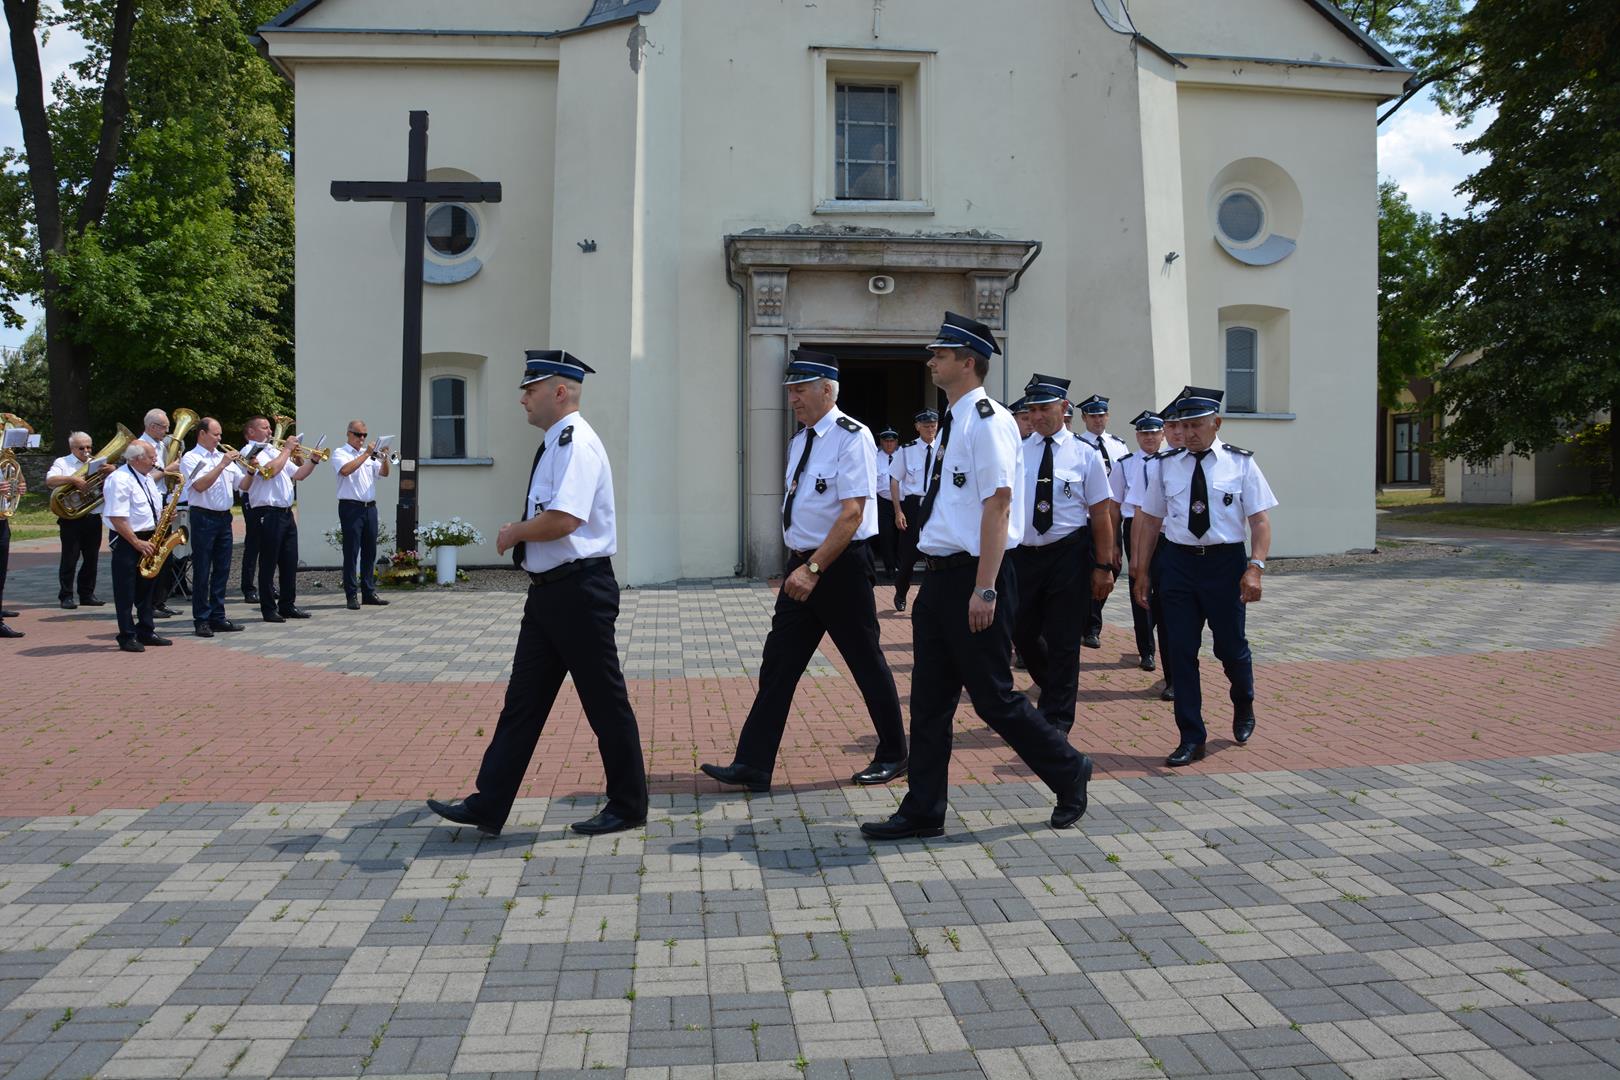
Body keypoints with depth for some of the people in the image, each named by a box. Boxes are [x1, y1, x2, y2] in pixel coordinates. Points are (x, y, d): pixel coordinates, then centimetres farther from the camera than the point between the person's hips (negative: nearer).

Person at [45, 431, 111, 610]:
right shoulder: (62, 463, 3)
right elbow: (49, 481, -13)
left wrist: (111, 469, -14)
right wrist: (73, 479, -25)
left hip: (93, 518, 4)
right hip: (71, 519, -4)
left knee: (91, 558, 9)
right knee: (70, 558, -2)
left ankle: (87, 594, 17)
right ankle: (66, 596, 4)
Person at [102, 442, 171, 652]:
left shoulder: (147, 478, 12)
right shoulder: (119, 480, -17)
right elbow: (117, 518, -21)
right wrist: (137, 543, -21)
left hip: (147, 540, 9)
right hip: (126, 542, -9)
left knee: (145, 589, 15)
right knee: (126, 592, -1)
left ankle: (146, 632, 24)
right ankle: (127, 637, 6)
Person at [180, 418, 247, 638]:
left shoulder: (224, 456, 15)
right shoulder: (191, 458, -3)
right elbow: (200, 485, -18)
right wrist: (222, 465, -19)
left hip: (224, 518, 6)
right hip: (203, 518, -6)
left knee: (222, 570, 9)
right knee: (202, 572, -1)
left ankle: (218, 618, 15)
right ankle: (201, 621, 4)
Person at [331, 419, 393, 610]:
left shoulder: (369, 454, 18)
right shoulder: (340, 453, 1)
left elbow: (384, 473, 11)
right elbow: (346, 470, -19)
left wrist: (384, 459, -8)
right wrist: (366, 454, -16)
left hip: (370, 507, 6)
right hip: (351, 508, -6)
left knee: (370, 551, 8)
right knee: (351, 552, -5)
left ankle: (369, 592, 13)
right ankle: (352, 595, -3)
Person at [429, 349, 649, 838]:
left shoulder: (577, 444, -16)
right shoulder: (555, 444, 14)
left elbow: (563, 520, -27)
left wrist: (513, 533, -11)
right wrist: (520, 534, 7)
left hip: (579, 592, -10)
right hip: (549, 591, 10)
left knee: (605, 702, 3)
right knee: (523, 700, 12)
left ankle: (628, 806, 18)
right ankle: (489, 806, 19)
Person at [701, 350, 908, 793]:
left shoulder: (852, 438, -14)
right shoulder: (800, 441, 12)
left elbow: (852, 514, -21)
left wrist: (814, 569, -25)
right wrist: (799, 566, 15)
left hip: (841, 565, -8)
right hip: (803, 565, 8)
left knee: (866, 662, 5)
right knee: (777, 664, 4)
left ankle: (893, 756, 23)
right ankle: (752, 766, 6)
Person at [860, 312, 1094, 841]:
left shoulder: (986, 420, -13)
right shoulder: (954, 421, 14)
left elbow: (998, 504, -20)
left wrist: (985, 590, -24)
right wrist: (939, 578, 18)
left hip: (974, 578, -9)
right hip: (940, 577, 9)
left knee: (993, 697, 1)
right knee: (930, 699, 11)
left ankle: (1069, 772, 24)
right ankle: (922, 812, 20)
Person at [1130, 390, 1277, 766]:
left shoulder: (1241, 463, -2)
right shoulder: (1166, 466, 5)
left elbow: (1260, 520, -5)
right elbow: (1148, 520, 8)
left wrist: (1255, 567, -16)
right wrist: (1141, 572, 6)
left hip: (1225, 562, -2)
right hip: (1178, 562, 2)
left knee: (1231, 646, 8)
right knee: (1181, 651, 1)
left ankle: (1243, 707, 41)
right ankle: (1191, 738, 11)